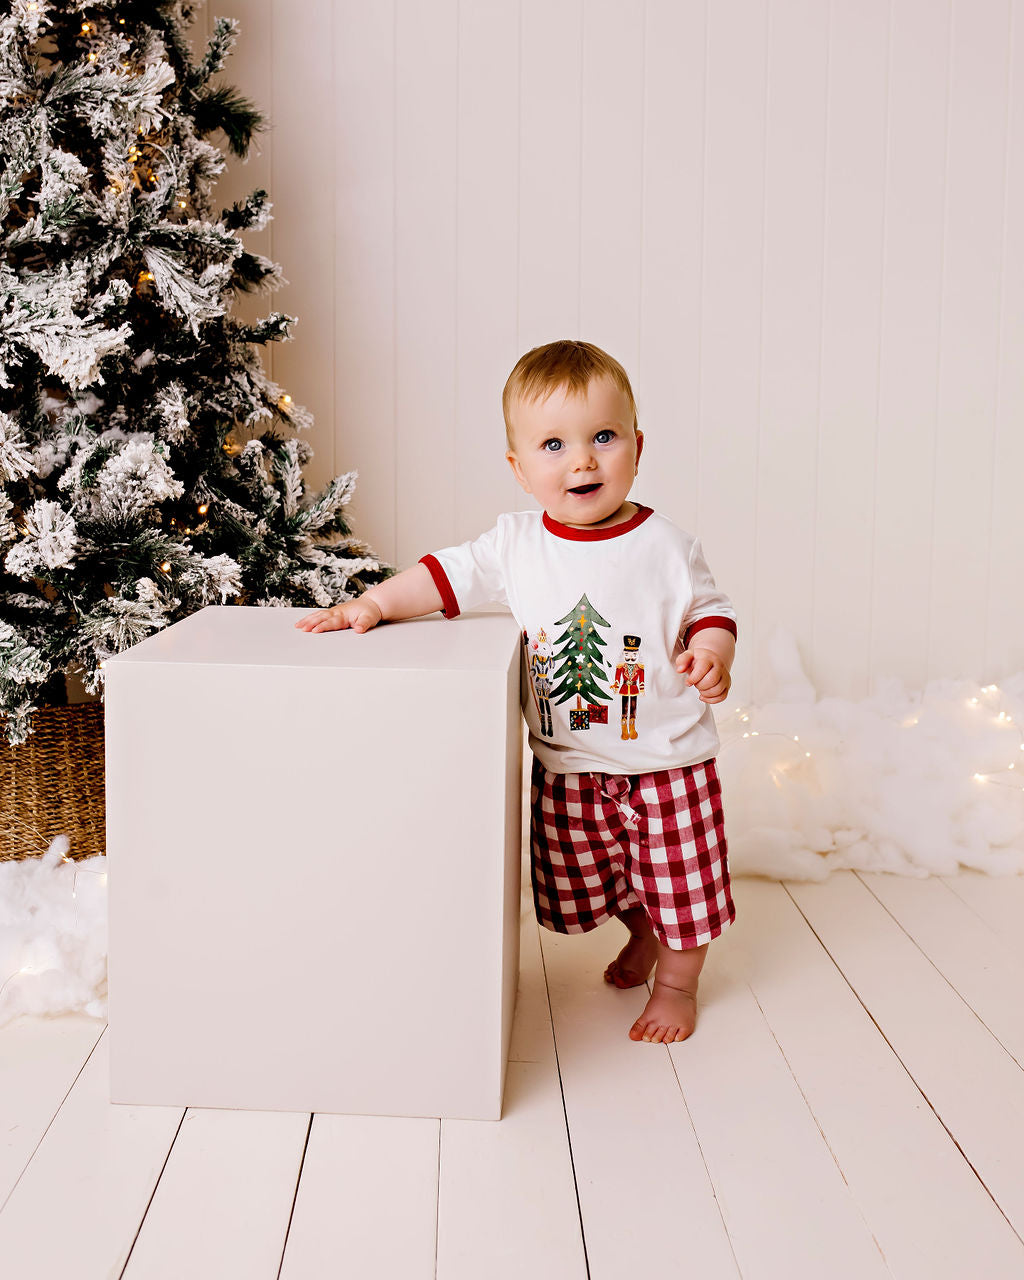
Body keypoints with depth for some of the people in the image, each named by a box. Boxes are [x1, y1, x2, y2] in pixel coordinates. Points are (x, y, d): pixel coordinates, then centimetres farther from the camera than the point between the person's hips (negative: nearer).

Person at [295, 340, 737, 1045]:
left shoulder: (665, 545, -10)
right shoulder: (517, 544, -5)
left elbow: (711, 608, -1)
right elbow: (447, 576, 1)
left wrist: (712, 653, -21)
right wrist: (374, 604, -12)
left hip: (668, 758, -3)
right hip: (569, 768, 3)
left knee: (680, 883, 7)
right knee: (587, 880, 18)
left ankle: (677, 982, 35)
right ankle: (642, 936, 50)